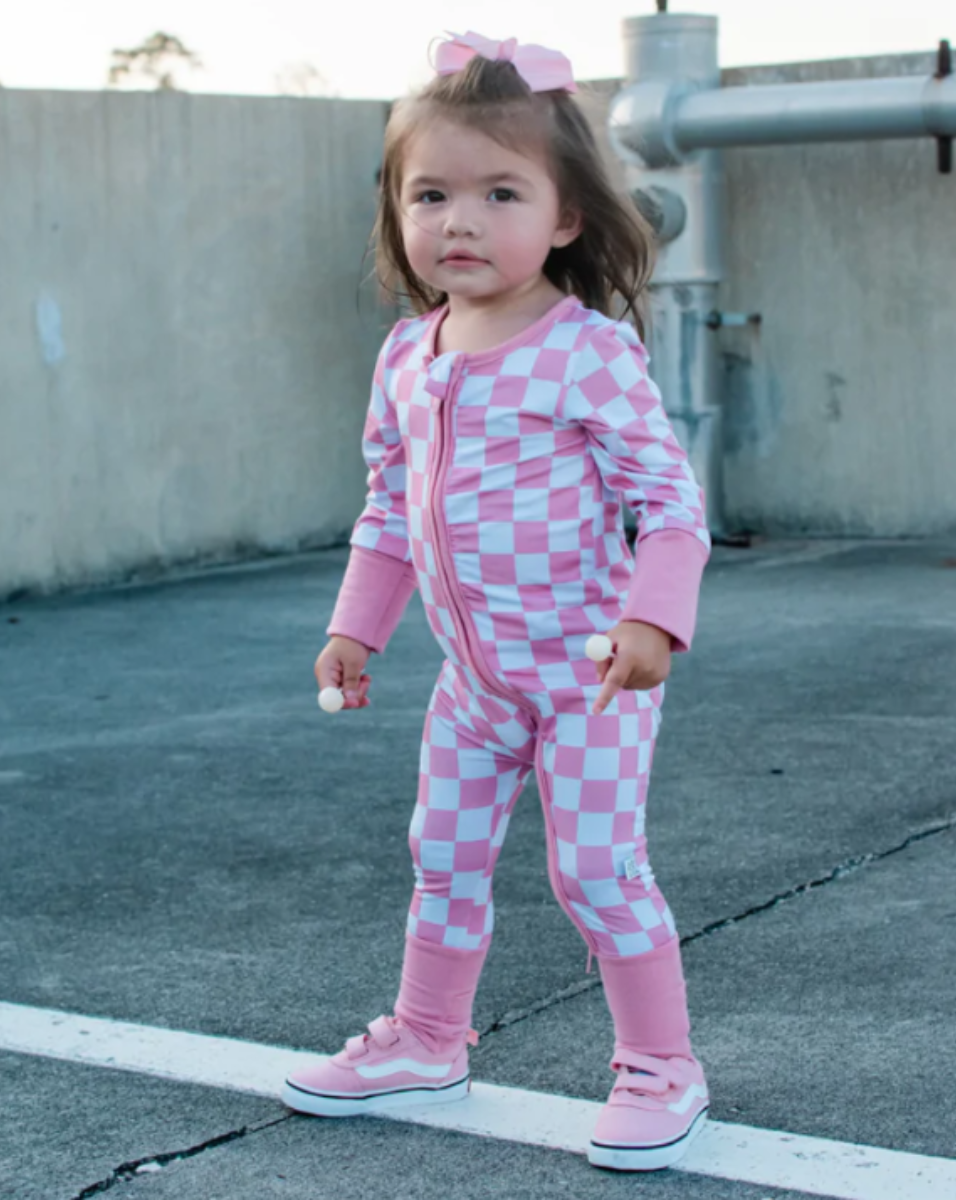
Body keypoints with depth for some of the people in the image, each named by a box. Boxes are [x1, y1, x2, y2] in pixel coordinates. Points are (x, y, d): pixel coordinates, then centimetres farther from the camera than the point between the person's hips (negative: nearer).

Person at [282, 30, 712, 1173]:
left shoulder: (587, 349, -16)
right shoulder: (407, 357, 3)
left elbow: (669, 492, -15)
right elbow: (389, 508, 13)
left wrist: (652, 618, -26)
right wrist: (356, 627, 12)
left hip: (587, 668, -6)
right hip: (474, 674, 7)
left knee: (597, 866, -5)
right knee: (444, 855, 16)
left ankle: (660, 1066, 12)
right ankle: (426, 1041, 34)